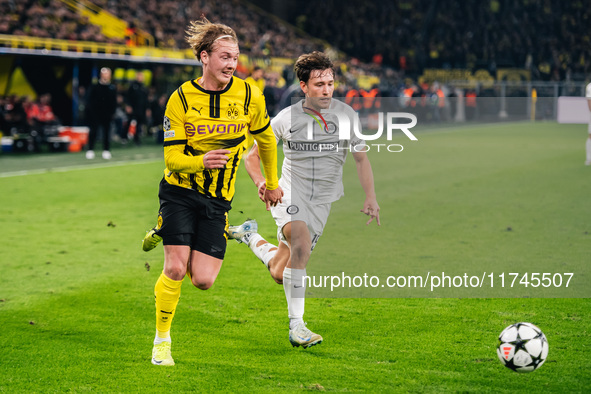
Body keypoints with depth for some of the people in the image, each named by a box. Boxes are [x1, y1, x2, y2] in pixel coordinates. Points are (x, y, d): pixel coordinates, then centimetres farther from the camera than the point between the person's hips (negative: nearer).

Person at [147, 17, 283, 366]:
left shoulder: (249, 95, -6)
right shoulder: (181, 98, -10)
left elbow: (266, 137, 12)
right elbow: (172, 156, -10)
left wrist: (272, 184, 21)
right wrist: (202, 161, -31)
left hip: (218, 199, 2)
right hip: (180, 192, -2)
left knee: (203, 281, -7)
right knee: (175, 269, -14)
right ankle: (162, 340, 7)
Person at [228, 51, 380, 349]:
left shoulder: (346, 115, -1)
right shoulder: (286, 118, -5)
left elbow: (361, 158, 6)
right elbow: (252, 155, 5)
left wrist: (370, 198, -5)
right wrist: (261, 182, -14)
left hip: (323, 200, 2)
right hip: (290, 195, -2)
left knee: (280, 273, 2)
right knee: (302, 243, -32)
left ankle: (250, 236, 34)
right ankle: (296, 325, -25)